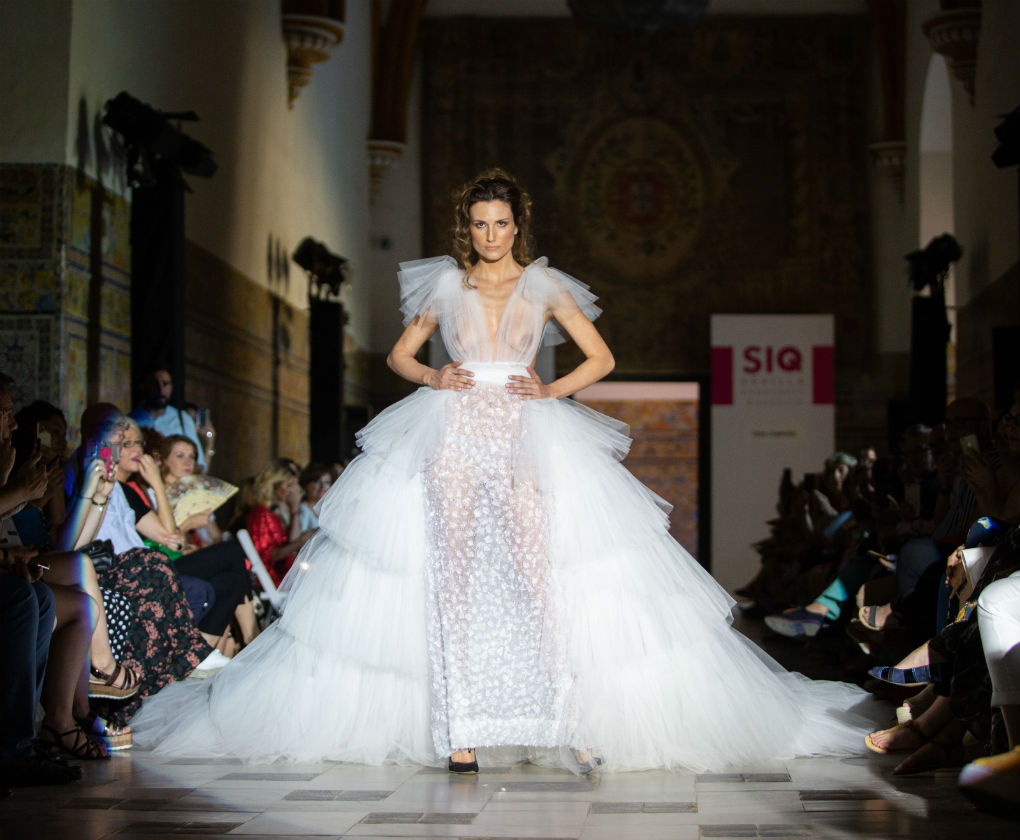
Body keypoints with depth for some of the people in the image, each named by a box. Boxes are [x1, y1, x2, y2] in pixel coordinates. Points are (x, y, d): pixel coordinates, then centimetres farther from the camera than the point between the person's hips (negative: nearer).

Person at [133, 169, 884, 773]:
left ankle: (572, 724, -14)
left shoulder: (544, 285, 10)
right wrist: (434, 378, 0)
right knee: (457, 580, -8)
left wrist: (551, 391, -4)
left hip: (528, 441, -1)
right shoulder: (446, 284, 13)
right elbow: (400, 354, 20)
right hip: (455, 438, 1)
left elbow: (601, 358, 11)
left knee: (539, 576, -13)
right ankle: (461, 734, -9)